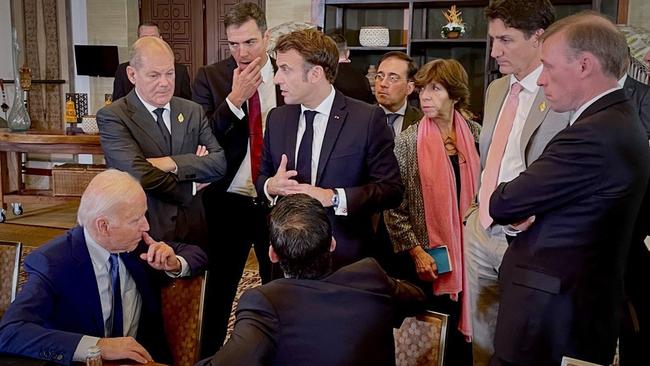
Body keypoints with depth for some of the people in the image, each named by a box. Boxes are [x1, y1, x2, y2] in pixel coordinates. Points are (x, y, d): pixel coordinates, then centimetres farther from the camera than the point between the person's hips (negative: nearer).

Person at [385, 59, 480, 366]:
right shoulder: (407, 142, -6)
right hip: (426, 260, -2)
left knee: (464, 329, 10)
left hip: (468, 255, 3)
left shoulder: (475, 134, 2)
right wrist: (416, 251, -12)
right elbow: (394, 207, -7)